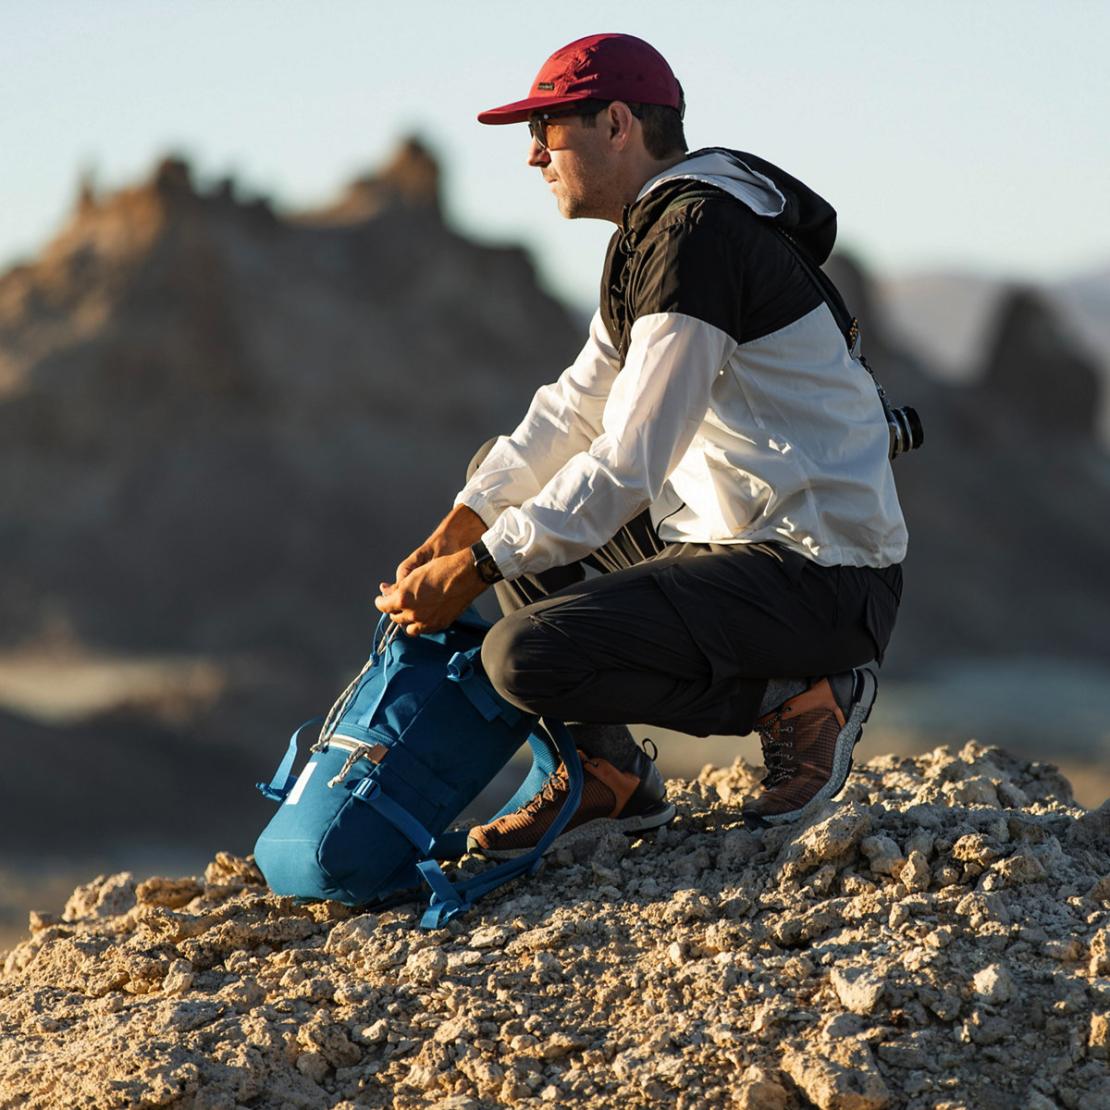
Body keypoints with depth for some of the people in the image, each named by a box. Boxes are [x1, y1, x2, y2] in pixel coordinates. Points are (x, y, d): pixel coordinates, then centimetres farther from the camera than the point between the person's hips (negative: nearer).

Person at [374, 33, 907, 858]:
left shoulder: (698, 239, -20)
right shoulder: (656, 228, 13)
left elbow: (625, 469, -24)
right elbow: (580, 403, 18)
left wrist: (473, 572, -18)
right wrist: (462, 527, 7)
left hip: (819, 578, -11)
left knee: (527, 657, -23)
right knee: (505, 488, 22)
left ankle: (800, 699, -6)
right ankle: (605, 775, 15)